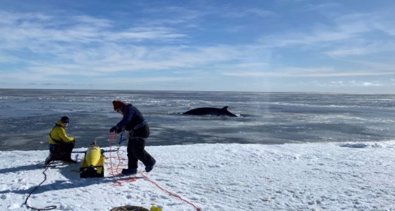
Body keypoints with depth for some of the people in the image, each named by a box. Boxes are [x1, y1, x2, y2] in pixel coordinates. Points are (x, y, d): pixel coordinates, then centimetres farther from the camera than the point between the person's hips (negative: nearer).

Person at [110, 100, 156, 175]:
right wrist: (120, 129, 6)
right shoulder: (126, 111, 15)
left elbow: (125, 120, -32)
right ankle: (132, 168, 15)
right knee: (130, 150, 9)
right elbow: (126, 122, 22)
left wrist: (116, 127, -37)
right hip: (134, 132, 11)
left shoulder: (129, 109, -17)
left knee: (138, 150, -10)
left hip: (140, 131, -11)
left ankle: (150, 161, 10)